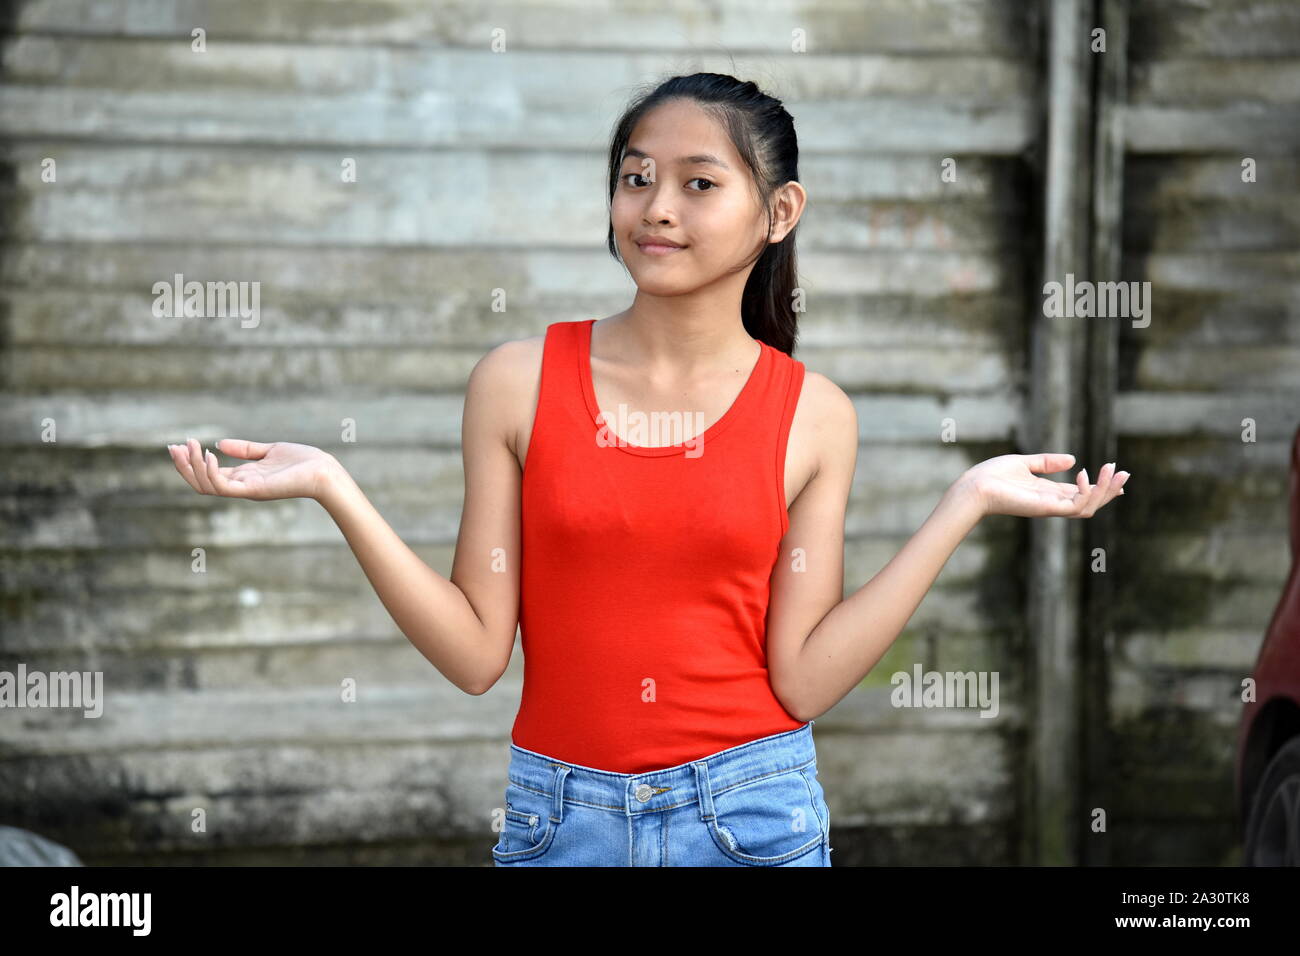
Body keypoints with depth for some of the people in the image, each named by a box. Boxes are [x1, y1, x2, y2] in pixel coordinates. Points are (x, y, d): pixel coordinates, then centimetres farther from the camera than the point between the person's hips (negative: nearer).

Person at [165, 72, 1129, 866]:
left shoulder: (812, 415, -2)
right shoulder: (519, 382, -3)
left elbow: (804, 679, -8)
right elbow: (476, 653, -5)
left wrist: (966, 505, -9)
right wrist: (335, 491, -13)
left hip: (750, 818, 0)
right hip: (561, 818, 0)